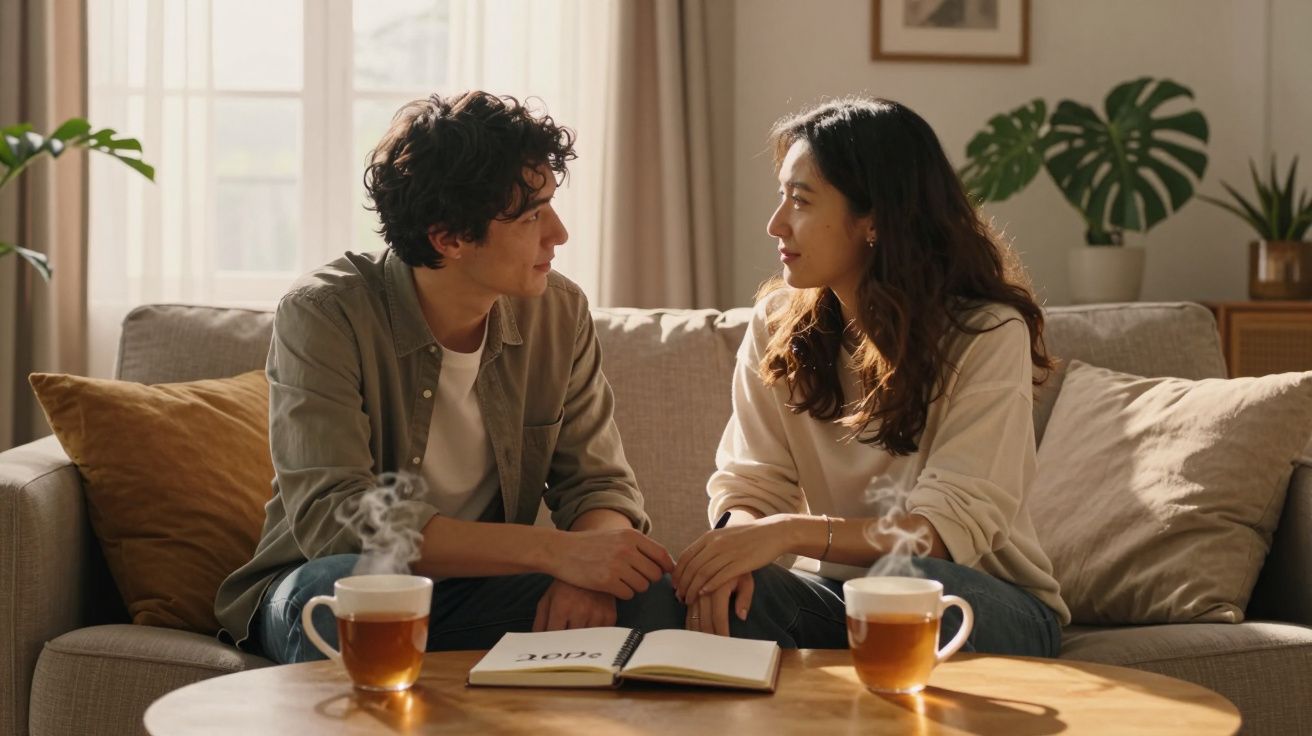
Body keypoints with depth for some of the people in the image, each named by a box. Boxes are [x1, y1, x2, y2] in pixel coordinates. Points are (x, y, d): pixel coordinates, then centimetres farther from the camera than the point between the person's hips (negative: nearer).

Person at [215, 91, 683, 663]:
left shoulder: (559, 314, -3)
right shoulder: (323, 316, -18)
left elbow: (599, 484, 0)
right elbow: (333, 517, -29)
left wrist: (588, 573, -26)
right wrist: (552, 550, -34)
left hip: (477, 591, 4)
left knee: (645, 595, -23)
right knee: (339, 589, -38)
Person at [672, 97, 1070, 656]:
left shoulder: (988, 335, -14)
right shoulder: (776, 323, 2)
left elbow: (951, 528, -22)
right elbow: (749, 484, -3)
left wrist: (792, 530, -36)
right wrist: (736, 543, -29)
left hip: (987, 596, -3)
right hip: (833, 590, 3)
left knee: (908, 579, -38)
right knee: (719, 593, -29)